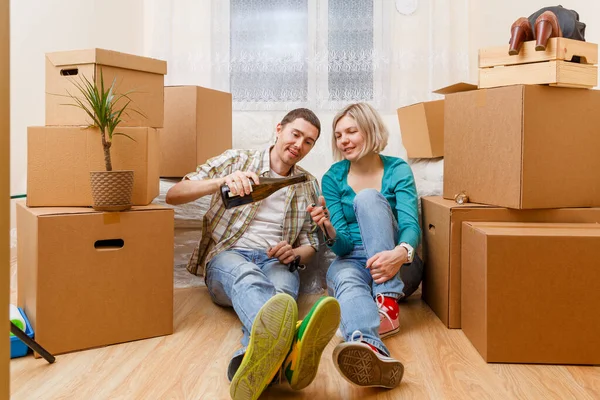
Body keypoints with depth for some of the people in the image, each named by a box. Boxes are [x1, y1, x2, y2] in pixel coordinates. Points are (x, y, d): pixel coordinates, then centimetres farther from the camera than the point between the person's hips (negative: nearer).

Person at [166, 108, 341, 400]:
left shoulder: (308, 185, 17)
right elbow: (173, 195, -1)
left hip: (276, 263, 2)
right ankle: (285, 341, -74)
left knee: (283, 288, -37)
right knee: (246, 275, -40)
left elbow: (310, 244, 20)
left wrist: (294, 253, -6)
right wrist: (221, 181, -20)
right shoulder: (235, 160, 7)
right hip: (227, 258, -2)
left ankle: (253, 361, -70)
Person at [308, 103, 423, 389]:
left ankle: (388, 302, -34)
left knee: (368, 198, -26)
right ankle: (371, 349, -70)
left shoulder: (398, 170, -1)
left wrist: (400, 253, -40)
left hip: (392, 262, 0)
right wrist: (330, 230, -29)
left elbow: (411, 225, -16)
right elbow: (343, 246, -4)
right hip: (351, 261, 1)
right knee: (346, 280, -38)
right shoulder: (333, 177, 1)